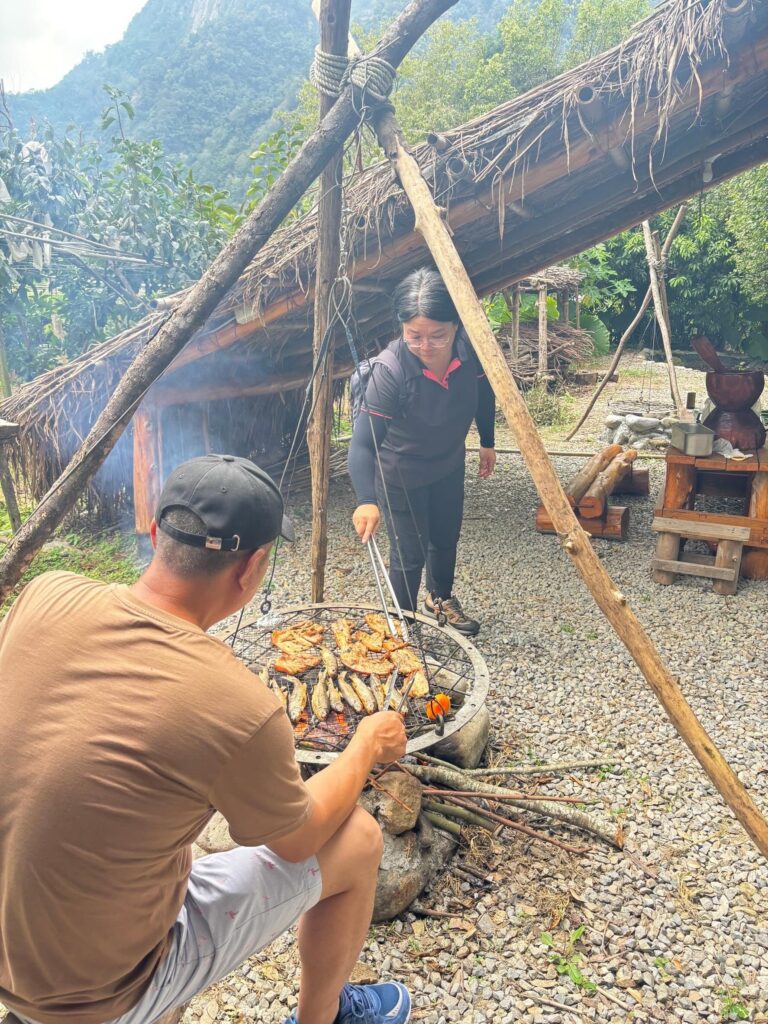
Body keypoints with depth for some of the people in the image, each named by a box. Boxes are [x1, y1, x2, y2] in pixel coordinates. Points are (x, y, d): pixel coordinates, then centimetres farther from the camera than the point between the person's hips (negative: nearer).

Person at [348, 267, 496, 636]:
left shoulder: (472, 350, -23)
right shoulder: (389, 369, -36)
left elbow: (483, 395, -1)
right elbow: (363, 442, -40)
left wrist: (487, 443, 10)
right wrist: (366, 500, -54)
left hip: (449, 463, 5)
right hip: (402, 472, -5)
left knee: (446, 538, 23)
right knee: (410, 553, 1)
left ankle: (440, 599, 51)